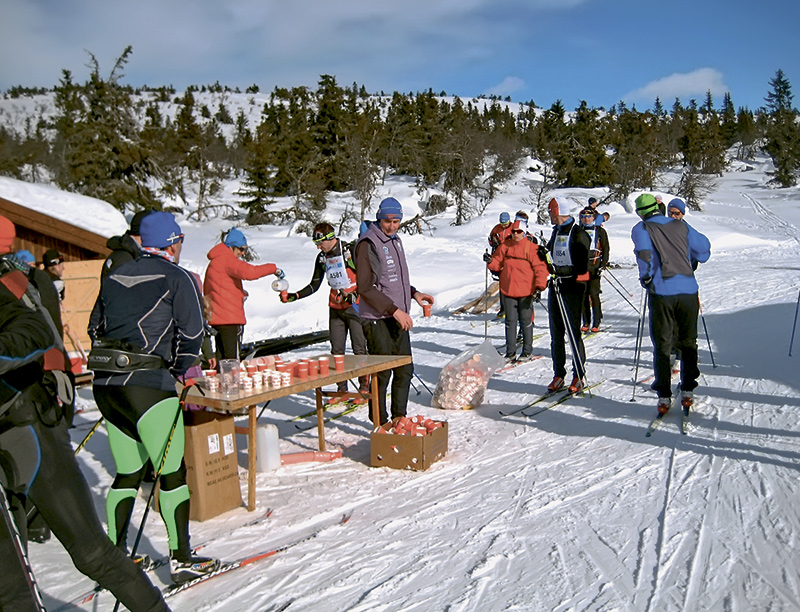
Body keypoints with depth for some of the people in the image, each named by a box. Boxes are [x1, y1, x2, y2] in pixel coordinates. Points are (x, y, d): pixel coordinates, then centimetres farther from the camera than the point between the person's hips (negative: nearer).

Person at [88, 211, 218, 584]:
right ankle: (181, 559, 7)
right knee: (172, 472, 2)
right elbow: (192, 333, -8)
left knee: (127, 473, 17)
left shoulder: (114, 277, 15)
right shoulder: (176, 278, -3)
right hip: (148, 385, -7)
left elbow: (95, 327, 20)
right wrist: (183, 371, 6)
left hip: (105, 385, 7)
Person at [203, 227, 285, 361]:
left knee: (222, 357, 14)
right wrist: (274, 268, -18)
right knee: (232, 359, -8)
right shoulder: (226, 259, -11)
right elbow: (248, 271, -26)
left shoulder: (215, 261, 20)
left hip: (217, 317, 10)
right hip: (229, 317, -10)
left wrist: (239, 293, 13)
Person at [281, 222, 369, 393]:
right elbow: (314, 286, 13)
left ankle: (365, 387, 8)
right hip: (335, 308, 6)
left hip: (355, 306, -6)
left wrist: (354, 294, -22)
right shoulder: (322, 258, 8)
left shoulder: (350, 251, -10)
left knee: (359, 349, -4)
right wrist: (294, 296, 1)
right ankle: (341, 389, 15)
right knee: (337, 350, 5)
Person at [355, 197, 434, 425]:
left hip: (398, 319, 9)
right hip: (377, 320, -8)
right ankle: (380, 425, 12)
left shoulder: (395, 240, 15)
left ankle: (399, 419, 28)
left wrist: (413, 293, 10)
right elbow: (365, 288, -19)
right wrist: (394, 310, -22)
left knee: (405, 371, 14)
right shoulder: (368, 244, -13)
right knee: (382, 374, -1)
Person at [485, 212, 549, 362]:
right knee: (510, 321, 9)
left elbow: (540, 268, -7)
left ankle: (527, 352, 19)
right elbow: (498, 264, 10)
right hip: (507, 290, 3)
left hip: (526, 291, -3)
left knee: (526, 321, 7)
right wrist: (490, 261, -12)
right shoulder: (505, 246, 5)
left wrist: (539, 286, -16)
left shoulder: (532, 248, -6)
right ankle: (510, 353, 17)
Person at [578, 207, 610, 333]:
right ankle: (586, 322, 9)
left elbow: (605, 248, 3)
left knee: (594, 294, -8)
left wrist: (603, 264, -8)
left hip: (594, 265, -3)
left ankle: (596, 323, -2)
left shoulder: (600, 231, 5)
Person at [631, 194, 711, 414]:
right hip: (688, 290, 3)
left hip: (661, 292, -2)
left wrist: (646, 278, -4)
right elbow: (703, 247, 16)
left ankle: (664, 396, 5)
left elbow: (644, 252, -17)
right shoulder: (681, 226, 11)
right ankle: (687, 391, 17)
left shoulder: (641, 229, 1)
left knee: (662, 345, 5)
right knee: (688, 342, 15)